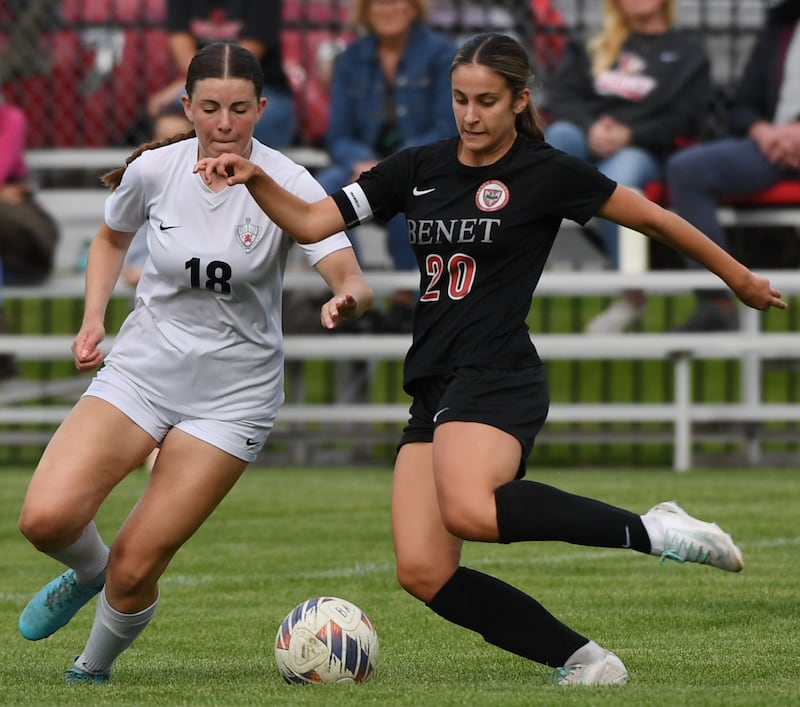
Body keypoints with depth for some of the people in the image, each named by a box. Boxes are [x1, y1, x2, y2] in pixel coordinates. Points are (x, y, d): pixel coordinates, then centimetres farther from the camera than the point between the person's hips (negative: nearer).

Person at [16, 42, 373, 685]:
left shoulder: (288, 185, -14)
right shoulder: (154, 170, -5)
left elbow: (353, 280, -23)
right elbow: (112, 237, 17)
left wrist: (347, 299, -47)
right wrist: (93, 318, 3)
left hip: (234, 394, -2)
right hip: (142, 366, 2)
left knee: (134, 571, -9)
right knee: (46, 518, -19)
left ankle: (95, 668, 24)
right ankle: (88, 571, 17)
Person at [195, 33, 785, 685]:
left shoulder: (548, 172, -2)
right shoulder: (419, 168, 13)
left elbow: (652, 218, 8)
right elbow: (311, 222, 13)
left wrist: (740, 278, 16)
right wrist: (254, 179, -5)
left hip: (498, 380, -7)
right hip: (433, 385, 7)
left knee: (469, 511, -36)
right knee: (423, 573, -10)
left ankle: (651, 529, -23)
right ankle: (580, 660, -1)